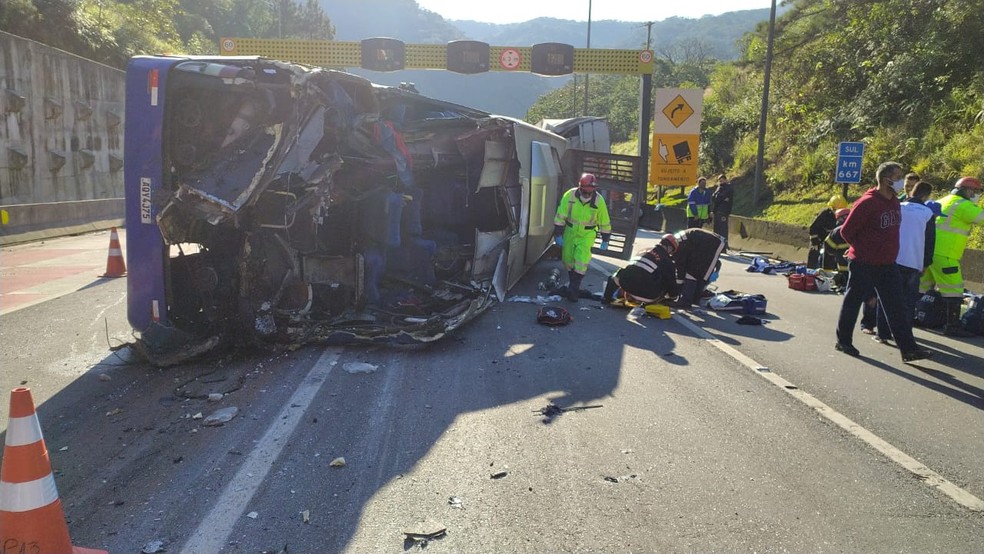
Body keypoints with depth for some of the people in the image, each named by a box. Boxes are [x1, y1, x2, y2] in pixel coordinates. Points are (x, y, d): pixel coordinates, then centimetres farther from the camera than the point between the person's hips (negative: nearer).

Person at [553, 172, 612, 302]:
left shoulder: (599, 200, -15)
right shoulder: (569, 196, -15)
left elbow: (604, 221, -3)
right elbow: (560, 216, -7)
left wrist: (605, 240, 3)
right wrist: (558, 234, -8)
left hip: (587, 235, -2)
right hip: (570, 232, 2)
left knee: (581, 260, -14)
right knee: (568, 259, 12)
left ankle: (574, 289, -4)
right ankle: (572, 281, 36)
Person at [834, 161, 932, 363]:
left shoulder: (895, 202, 7)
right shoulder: (867, 203, -18)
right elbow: (847, 231, -14)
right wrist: (862, 249, -2)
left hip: (887, 265, 7)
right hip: (863, 265, -7)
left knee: (896, 308, 3)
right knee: (853, 302, 6)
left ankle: (908, 348, 3)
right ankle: (843, 341, 21)